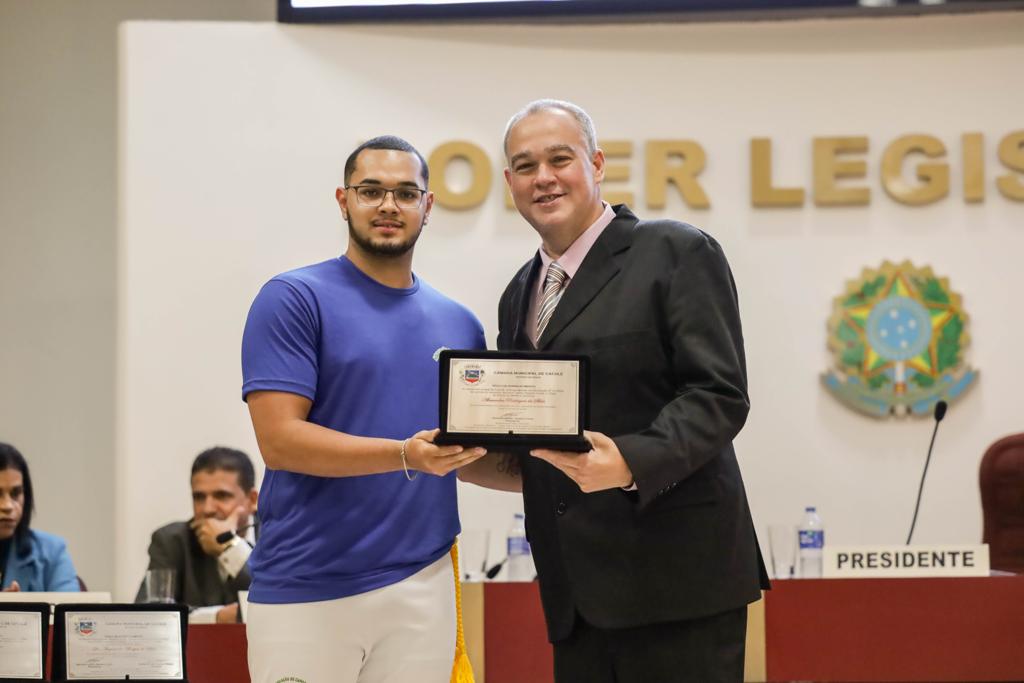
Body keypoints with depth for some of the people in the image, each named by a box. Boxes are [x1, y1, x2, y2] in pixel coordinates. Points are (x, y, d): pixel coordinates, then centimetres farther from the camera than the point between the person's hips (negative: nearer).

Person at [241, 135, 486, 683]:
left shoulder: (459, 325, 13)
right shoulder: (294, 300, -3)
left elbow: (480, 453, 19)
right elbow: (279, 441, -12)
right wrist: (406, 456, -22)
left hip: (422, 589, 5)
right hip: (305, 590, -4)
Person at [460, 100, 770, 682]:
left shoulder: (677, 254, -3)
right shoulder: (520, 296, 19)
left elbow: (719, 394, -11)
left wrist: (632, 463, -26)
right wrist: (480, 461, 4)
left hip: (674, 574, -7)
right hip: (579, 589, 7)